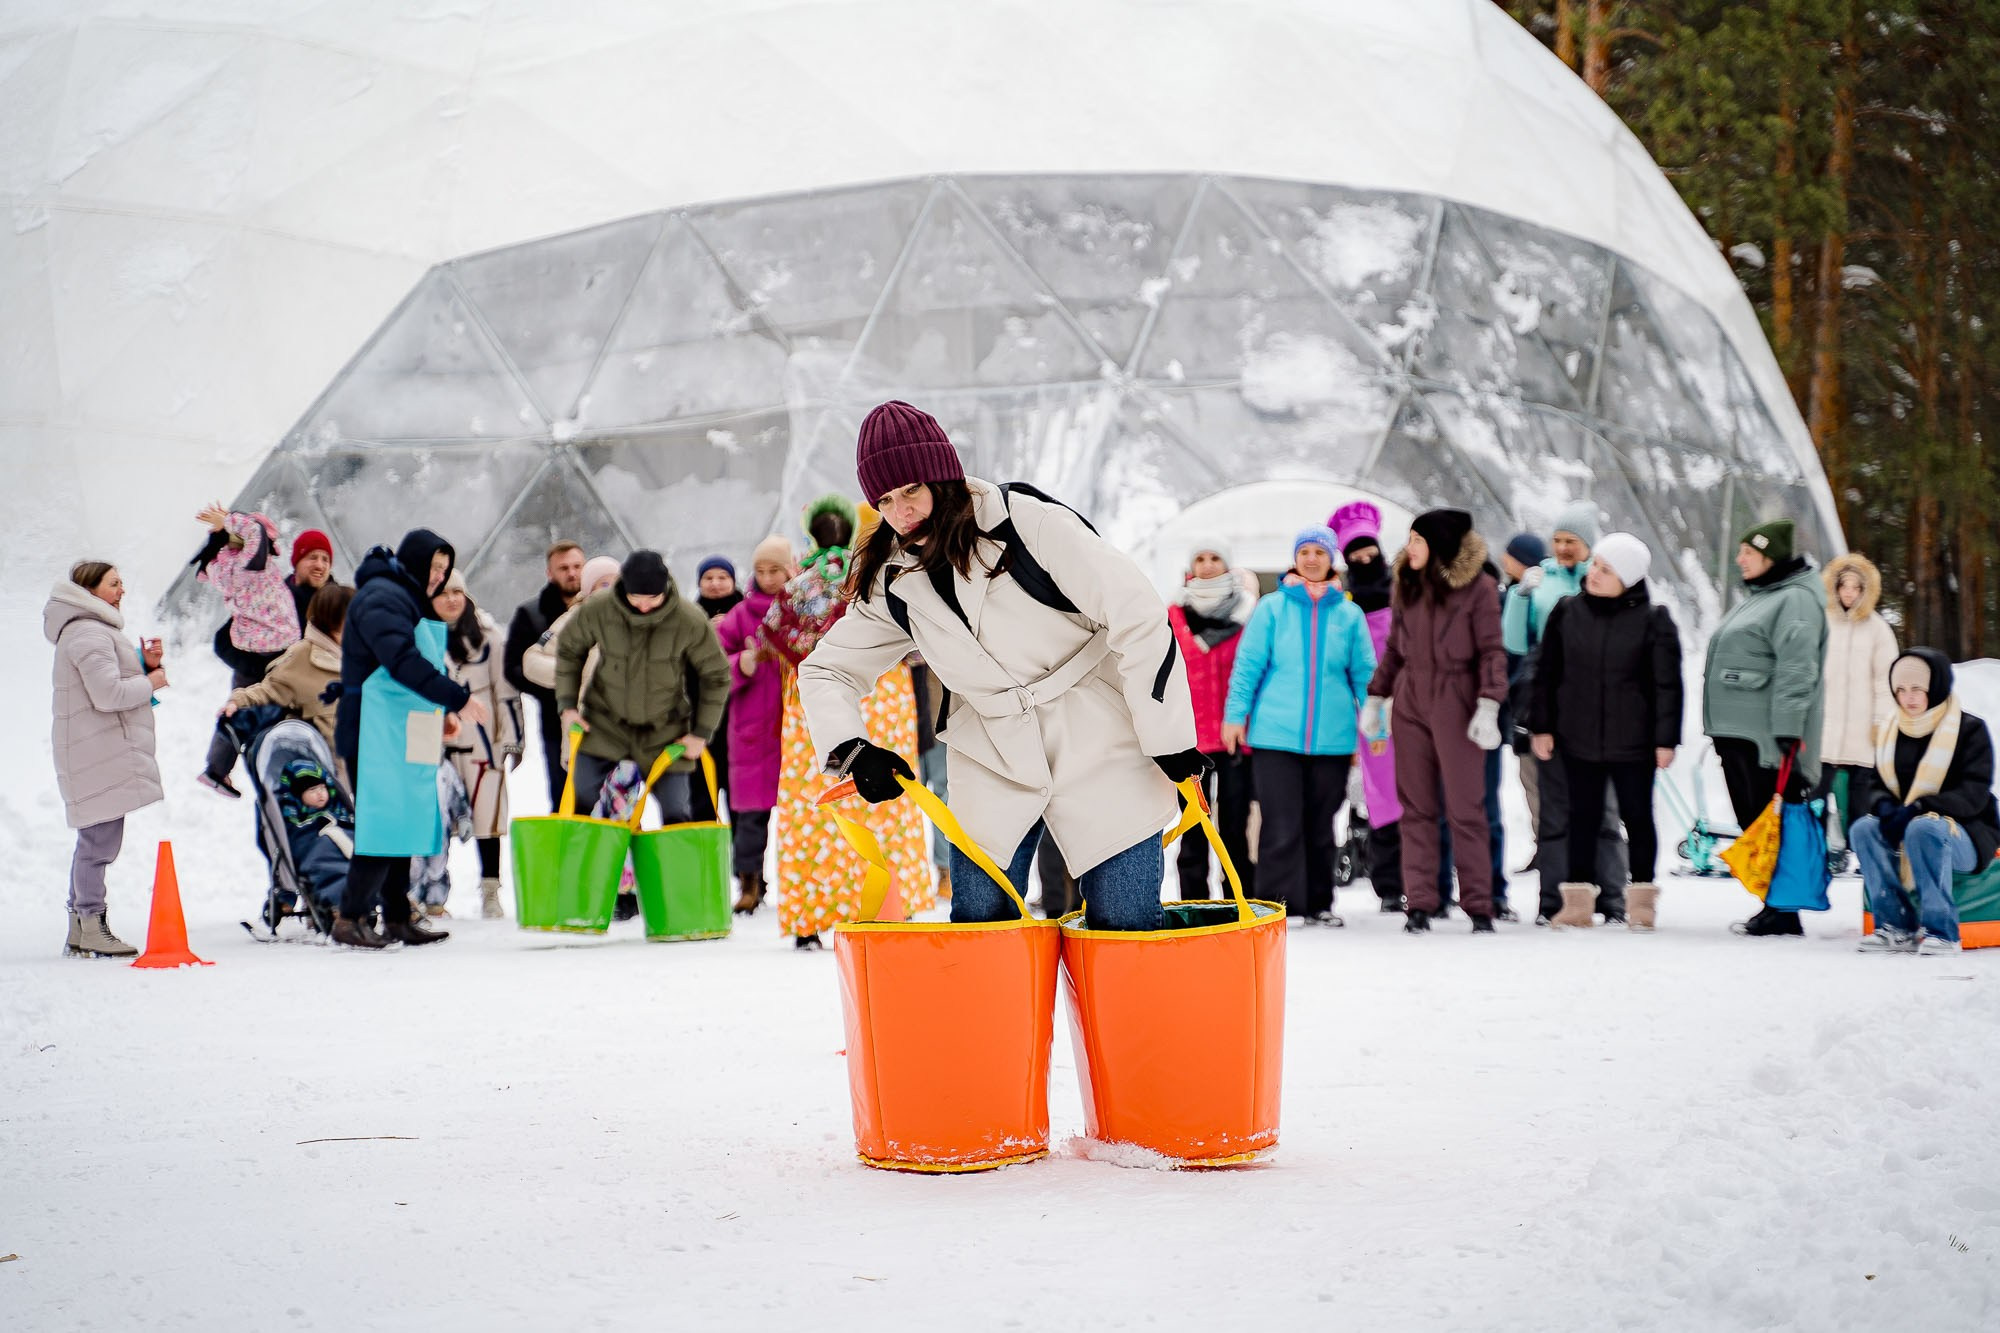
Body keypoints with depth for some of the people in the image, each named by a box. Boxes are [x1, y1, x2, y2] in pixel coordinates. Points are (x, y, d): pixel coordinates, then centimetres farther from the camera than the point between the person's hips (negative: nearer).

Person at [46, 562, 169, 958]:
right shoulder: (89, 634, -13)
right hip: (101, 755, -11)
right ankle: (91, 928, -5)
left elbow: (119, 679, 23)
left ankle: (79, 931, 17)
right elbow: (108, 694, -22)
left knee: (95, 841, 13)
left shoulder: (98, 631, 22)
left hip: (106, 755, 11)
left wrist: (147, 664, 6)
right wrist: (150, 681, -9)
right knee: (101, 839, -9)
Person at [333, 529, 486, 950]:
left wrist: (442, 711, 10)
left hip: (405, 737, 10)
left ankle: (397, 920, 13)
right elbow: (403, 662, -22)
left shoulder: (411, 601, 22)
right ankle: (349, 919, -9)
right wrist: (458, 699, -22)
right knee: (383, 825, -12)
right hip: (377, 736, -10)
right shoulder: (380, 598, -11)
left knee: (404, 825, 9)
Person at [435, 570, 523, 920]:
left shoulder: (486, 634, 4)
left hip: (481, 740, 0)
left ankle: (490, 893, 8)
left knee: (487, 814, 0)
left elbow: (505, 687, 7)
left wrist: (511, 737, 3)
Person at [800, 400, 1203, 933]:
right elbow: (825, 670, 8)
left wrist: (1169, 737, -14)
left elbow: (1138, 616, -15)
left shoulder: (1032, 524, -16)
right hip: (994, 766, 4)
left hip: (1100, 747, -4)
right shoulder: (892, 584, 1)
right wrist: (853, 750, -13)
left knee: (1125, 927, -5)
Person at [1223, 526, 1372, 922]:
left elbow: (1365, 674, 9)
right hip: (1276, 735, -2)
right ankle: (1280, 902, -1)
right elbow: (1248, 664, 3)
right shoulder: (1272, 608, 2)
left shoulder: (1349, 614, 7)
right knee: (1281, 824, -5)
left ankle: (1318, 902, 18)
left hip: (1332, 738, 2)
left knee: (1321, 825, 10)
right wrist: (1235, 714, -3)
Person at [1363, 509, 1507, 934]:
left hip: (1455, 703, -5)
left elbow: (1491, 651, -7)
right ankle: (1420, 903, 6)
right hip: (1410, 702, 5)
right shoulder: (1409, 584, 12)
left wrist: (1488, 706, -15)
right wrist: (1375, 697, 14)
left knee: (1465, 807, -4)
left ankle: (1478, 904, 2)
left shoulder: (1478, 586, -4)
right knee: (1416, 807, 4)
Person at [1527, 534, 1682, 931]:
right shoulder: (1567, 612, 3)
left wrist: (1666, 738, -7)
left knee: (1637, 817, 6)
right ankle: (1578, 901, 12)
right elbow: (1547, 673, 8)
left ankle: (1642, 901, 15)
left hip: (1632, 741, -2)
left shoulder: (1653, 619, -5)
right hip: (1578, 738, 2)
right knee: (1583, 818, 7)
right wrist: (1542, 726, 4)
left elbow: (1667, 685, -3)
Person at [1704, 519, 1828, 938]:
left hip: (1765, 736, -10)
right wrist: (1720, 730, 27)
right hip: (1736, 731, 10)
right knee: (1752, 824, 11)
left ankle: (1781, 912, -6)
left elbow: (1796, 671, -20)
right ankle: (1773, 908, 16)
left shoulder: (1796, 600, -11)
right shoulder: (1759, 598, 22)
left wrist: (1787, 733, -26)